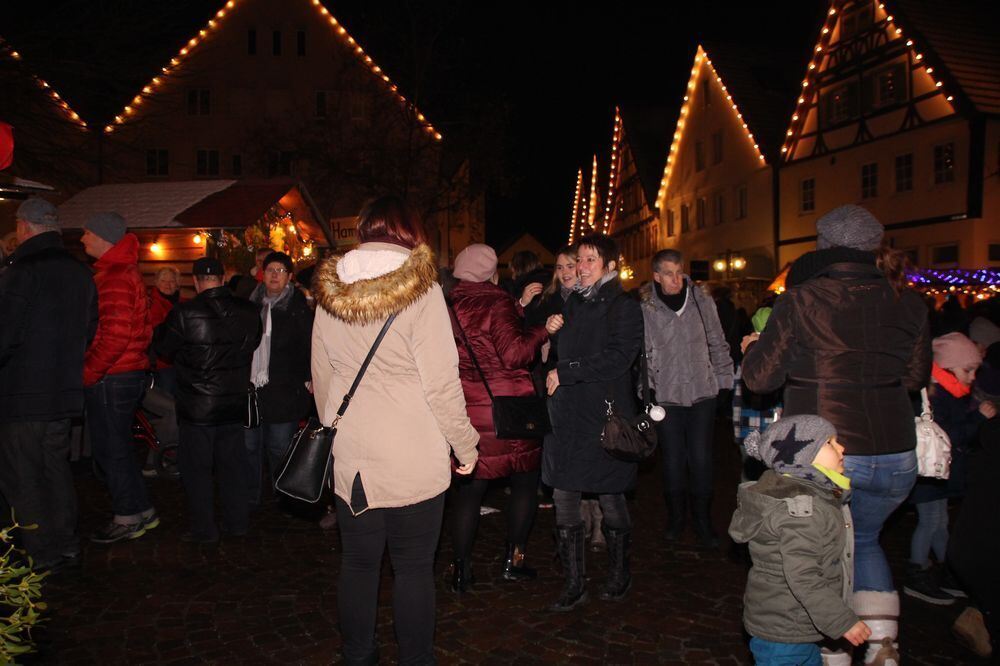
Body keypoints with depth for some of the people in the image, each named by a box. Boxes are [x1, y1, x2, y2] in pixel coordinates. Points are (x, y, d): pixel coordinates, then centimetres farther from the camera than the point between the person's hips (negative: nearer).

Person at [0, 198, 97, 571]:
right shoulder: (79, 273, 8)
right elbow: (88, 332, 15)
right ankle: (65, 544, 25)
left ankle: (40, 555, 10)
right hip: (65, 390, 7)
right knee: (56, 467, 17)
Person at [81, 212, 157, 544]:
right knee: (117, 448, 18)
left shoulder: (114, 277, -17)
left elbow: (115, 335, -25)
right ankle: (143, 512, 26)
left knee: (111, 451, 2)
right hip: (129, 374, 10)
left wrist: (88, 373, -15)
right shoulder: (126, 271, 15)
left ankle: (127, 519, 14)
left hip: (111, 379, -10)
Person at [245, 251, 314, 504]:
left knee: (279, 448, 4)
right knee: (249, 446, 12)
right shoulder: (253, 303, 9)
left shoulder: (298, 307, -4)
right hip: (251, 388, 5)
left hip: (283, 391, -4)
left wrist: (309, 380, -11)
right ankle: (249, 498, 27)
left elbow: (310, 345, -6)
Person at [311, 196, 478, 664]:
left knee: (358, 565, 16)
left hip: (350, 459, 5)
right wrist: (466, 445, -3)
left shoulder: (330, 292, 3)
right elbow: (441, 382, -14)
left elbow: (321, 378, 10)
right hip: (414, 459, -4)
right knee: (414, 568, 9)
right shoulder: (420, 290, -12)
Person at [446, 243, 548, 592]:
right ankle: (513, 560, 21)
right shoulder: (496, 302, -12)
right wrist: (543, 331, -10)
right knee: (525, 483, 14)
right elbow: (513, 353, -20)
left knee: (467, 490, 12)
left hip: (467, 412, 5)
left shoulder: (448, 305, 5)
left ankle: (461, 570, 17)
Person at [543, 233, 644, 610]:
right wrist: (550, 330, 5)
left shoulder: (624, 308, -5)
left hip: (605, 416, -6)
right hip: (567, 414, 6)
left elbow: (617, 358, -18)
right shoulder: (573, 304, 15)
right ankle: (573, 584, 15)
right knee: (564, 497, 3)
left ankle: (619, 574, 28)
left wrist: (565, 373, -16)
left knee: (610, 498, 7)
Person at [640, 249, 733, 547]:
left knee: (701, 458, 3)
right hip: (666, 395, -1)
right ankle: (675, 517, 26)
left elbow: (717, 344, 10)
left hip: (702, 391, 1)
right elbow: (642, 353, -1)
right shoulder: (646, 309, -5)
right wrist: (646, 388, -6)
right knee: (673, 459, 7)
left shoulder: (701, 301, 2)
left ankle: (702, 520, 19)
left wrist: (724, 378, 8)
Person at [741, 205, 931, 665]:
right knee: (864, 540, 28)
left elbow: (759, 378, -6)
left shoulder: (800, 301, -12)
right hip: (895, 457, 4)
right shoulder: (907, 304, 0)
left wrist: (752, 349, 14)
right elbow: (916, 377, 15)